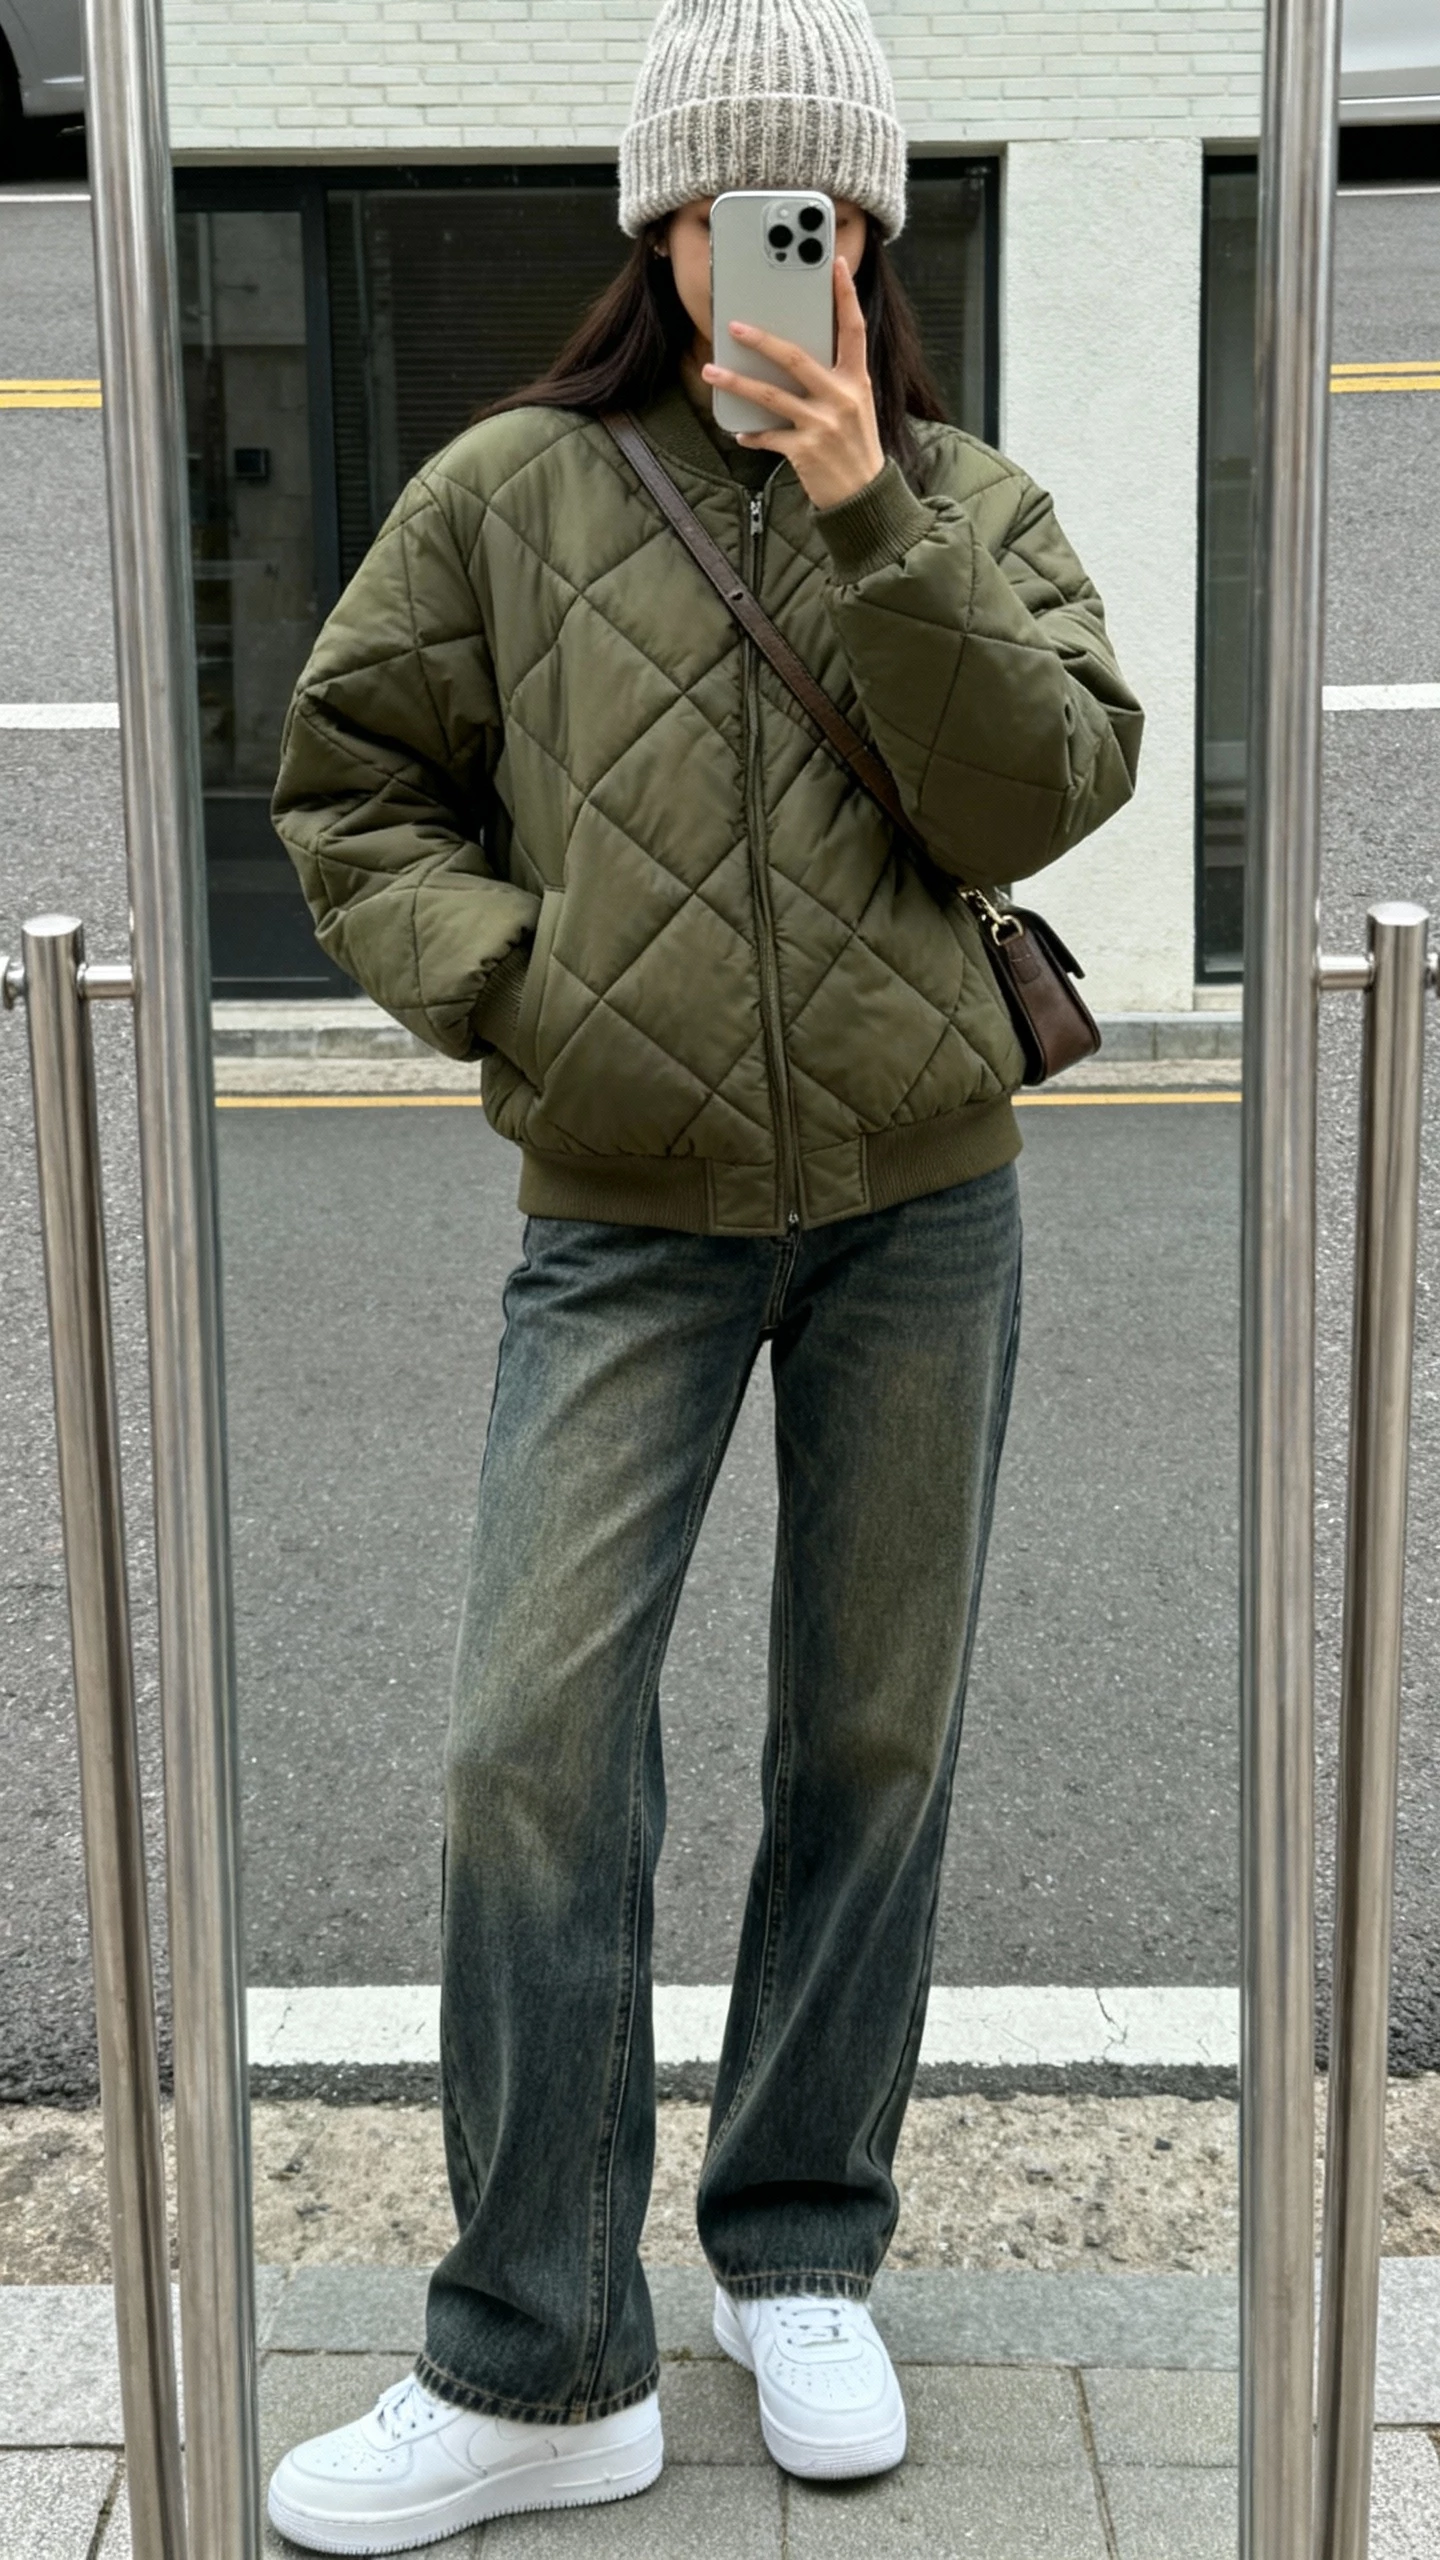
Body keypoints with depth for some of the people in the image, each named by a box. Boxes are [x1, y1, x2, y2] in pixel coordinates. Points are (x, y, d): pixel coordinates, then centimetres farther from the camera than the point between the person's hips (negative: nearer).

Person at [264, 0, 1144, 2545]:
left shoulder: (972, 503, 6)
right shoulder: (509, 489, 3)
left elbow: (1039, 797, -9)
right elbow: (348, 787, 7)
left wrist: (873, 516, -17)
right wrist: (512, 985, -8)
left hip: (921, 1198, 2)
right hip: (623, 1212, -1)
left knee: (874, 1738, 8)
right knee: (534, 1736, -10)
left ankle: (800, 2254, 26)